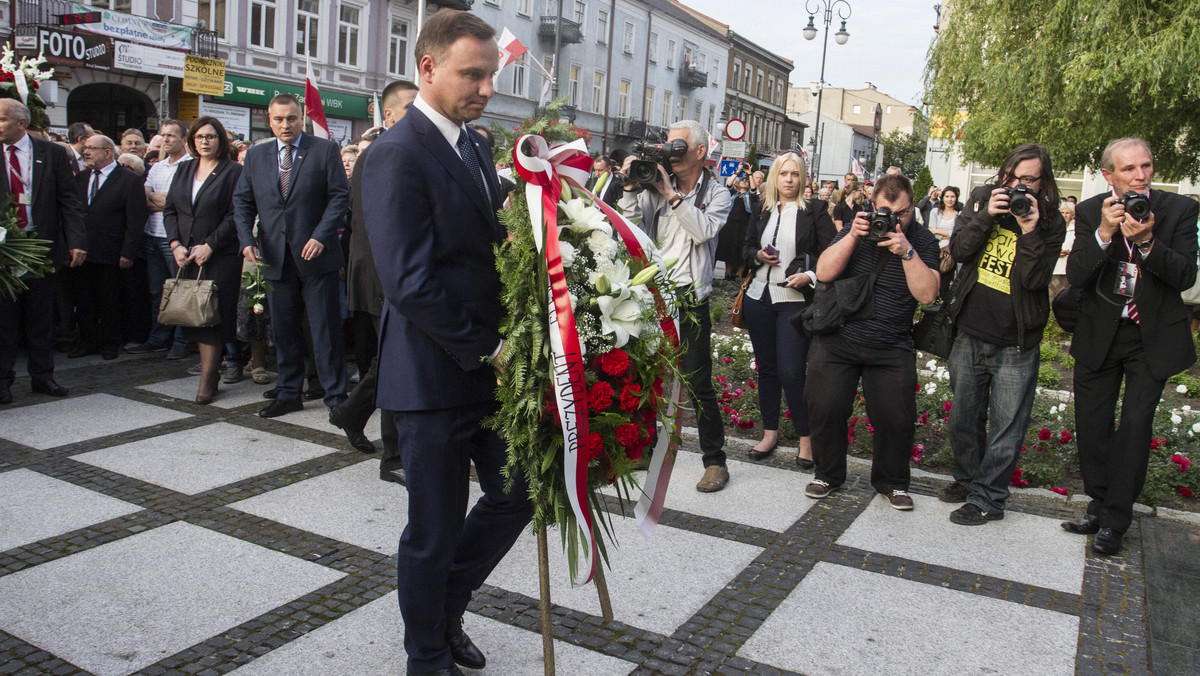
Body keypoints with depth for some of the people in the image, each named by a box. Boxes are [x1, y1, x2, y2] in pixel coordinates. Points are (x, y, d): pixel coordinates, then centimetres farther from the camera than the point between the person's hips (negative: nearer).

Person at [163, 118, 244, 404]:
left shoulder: (234, 171, -3)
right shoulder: (184, 169, 15)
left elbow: (235, 216, -9)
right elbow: (169, 209, 13)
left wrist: (209, 246, -13)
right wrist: (176, 244, -1)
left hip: (220, 255, -5)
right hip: (186, 256, 6)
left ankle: (208, 380, 0)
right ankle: (210, 368, 14)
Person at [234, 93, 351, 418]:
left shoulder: (325, 150, 0)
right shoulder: (255, 155, 12)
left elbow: (340, 196, -5)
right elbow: (242, 201, 13)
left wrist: (321, 236, -14)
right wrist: (246, 239, -3)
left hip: (315, 254, -4)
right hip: (276, 258, 4)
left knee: (326, 329, 0)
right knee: (283, 330, 11)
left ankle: (335, 397, 8)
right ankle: (288, 394, 23)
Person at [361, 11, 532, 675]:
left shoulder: (474, 145, 12)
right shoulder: (397, 154, -15)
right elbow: (409, 283, -21)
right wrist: (487, 348, -17)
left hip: (487, 365, 8)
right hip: (434, 376, -8)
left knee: (516, 494, 15)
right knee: (436, 530, 7)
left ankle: (444, 608, 39)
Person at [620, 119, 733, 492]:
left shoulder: (717, 194, 2)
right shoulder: (657, 187, 8)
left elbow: (703, 231, -17)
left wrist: (671, 193, -17)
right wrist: (631, 188, -11)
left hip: (689, 298, -3)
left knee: (698, 383, -2)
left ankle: (714, 460, 11)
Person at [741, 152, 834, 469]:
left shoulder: (814, 210, 0)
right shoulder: (762, 211, 11)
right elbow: (746, 246, 21)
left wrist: (809, 276, -16)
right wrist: (758, 256, -1)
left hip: (795, 300, -5)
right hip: (759, 297, 5)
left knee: (791, 371, -10)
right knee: (766, 367, 11)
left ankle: (805, 438, 7)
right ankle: (770, 433, 24)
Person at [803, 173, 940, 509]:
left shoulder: (922, 240, -1)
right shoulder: (858, 226, 3)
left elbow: (927, 294, -14)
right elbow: (823, 272, -8)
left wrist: (906, 251, -23)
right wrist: (852, 236, -18)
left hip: (892, 347, -1)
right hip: (838, 338, 1)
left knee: (897, 417, -5)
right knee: (825, 407, -4)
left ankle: (892, 481, 20)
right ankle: (828, 474, 20)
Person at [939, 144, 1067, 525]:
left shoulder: (1050, 223, -4)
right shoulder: (983, 200, 4)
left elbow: (1036, 279, -14)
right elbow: (959, 250, -6)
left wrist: (1029, 231, -25)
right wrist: (986, 216, -20)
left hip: (1016, 344, -3)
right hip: (970, 332, 3)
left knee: (1006, 427, 1)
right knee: (964, 417, 16)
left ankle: (988, 499, 13)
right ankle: (967, 480, 35)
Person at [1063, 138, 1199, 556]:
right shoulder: (1090, 212, -4)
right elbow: (1076, 277, -13)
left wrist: (1147, 241, -28)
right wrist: (1104, 233, -27)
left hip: (1153, 337, -2)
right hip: (1099, 334, 2)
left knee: (1134, 427, -2)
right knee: (1091, 426, 8)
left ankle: (1115, 520, 9)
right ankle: (1099, 505, 25)